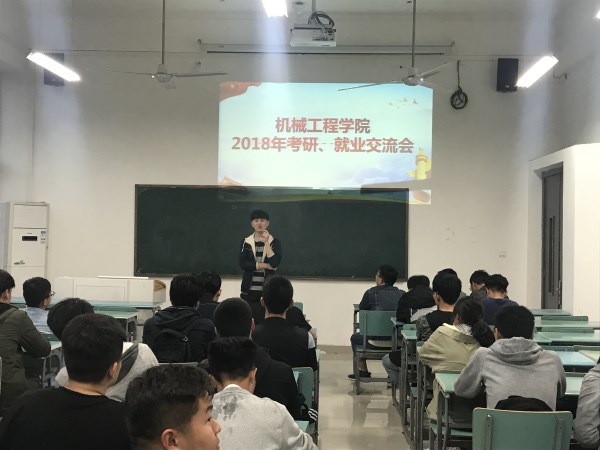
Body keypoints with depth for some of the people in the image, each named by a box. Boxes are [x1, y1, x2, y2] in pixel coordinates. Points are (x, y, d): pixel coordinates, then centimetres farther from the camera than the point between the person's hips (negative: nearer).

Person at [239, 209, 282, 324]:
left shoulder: (275, 242, 4)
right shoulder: (246, 242, 7)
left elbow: (275, 263, -12)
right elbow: (243, 263, -7)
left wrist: (266, 243, -12)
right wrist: (266, 265, -11)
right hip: (249, 291, 1)